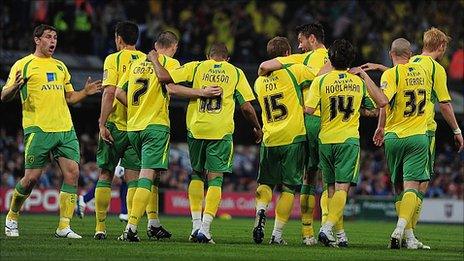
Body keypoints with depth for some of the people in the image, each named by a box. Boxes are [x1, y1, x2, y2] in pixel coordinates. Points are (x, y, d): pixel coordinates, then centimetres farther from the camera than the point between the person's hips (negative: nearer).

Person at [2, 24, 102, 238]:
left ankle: (64, 226, -4)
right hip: (38, 129, -6)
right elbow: (4, 96, -3)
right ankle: (12, 217, 16)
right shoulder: (24, 65, 2)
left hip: (65, 129, 6)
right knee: (32, 177, -7)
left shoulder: (60, 66, 20)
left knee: (72, 173, -7)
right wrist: (15, 87, -25)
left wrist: (85, 92, 8)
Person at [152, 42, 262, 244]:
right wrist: (257, 128, 21)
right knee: (215, 179, 2)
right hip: (221, 131, -1)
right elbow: (246, 107, 6)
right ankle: (205, 228, -9)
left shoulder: (196, 68, 7)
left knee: (197, 174, 19)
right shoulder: (236, 73, 8)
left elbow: (164, 76, -1)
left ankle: (196, 224, 11)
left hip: (196, 129, 1)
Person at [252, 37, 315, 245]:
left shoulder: (259, 82, 10)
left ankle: (261, 210, -13)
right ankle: (277, 234, 1)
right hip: (293, 138, -3)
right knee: (288, 187, 4)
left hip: (269, 140, 3)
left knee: (265, 182, 17)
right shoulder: (295, 71, -5)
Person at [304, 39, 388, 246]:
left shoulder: (320, 81, -4)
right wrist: (365, 76, 6)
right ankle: (328, 228, -24)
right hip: (349, 140, -1)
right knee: (342, 187, -7)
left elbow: (308, 110, -11)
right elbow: (382, 102, 4)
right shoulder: (359, 82, 1)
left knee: (332, 187, 13)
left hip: (325, 140, 1)